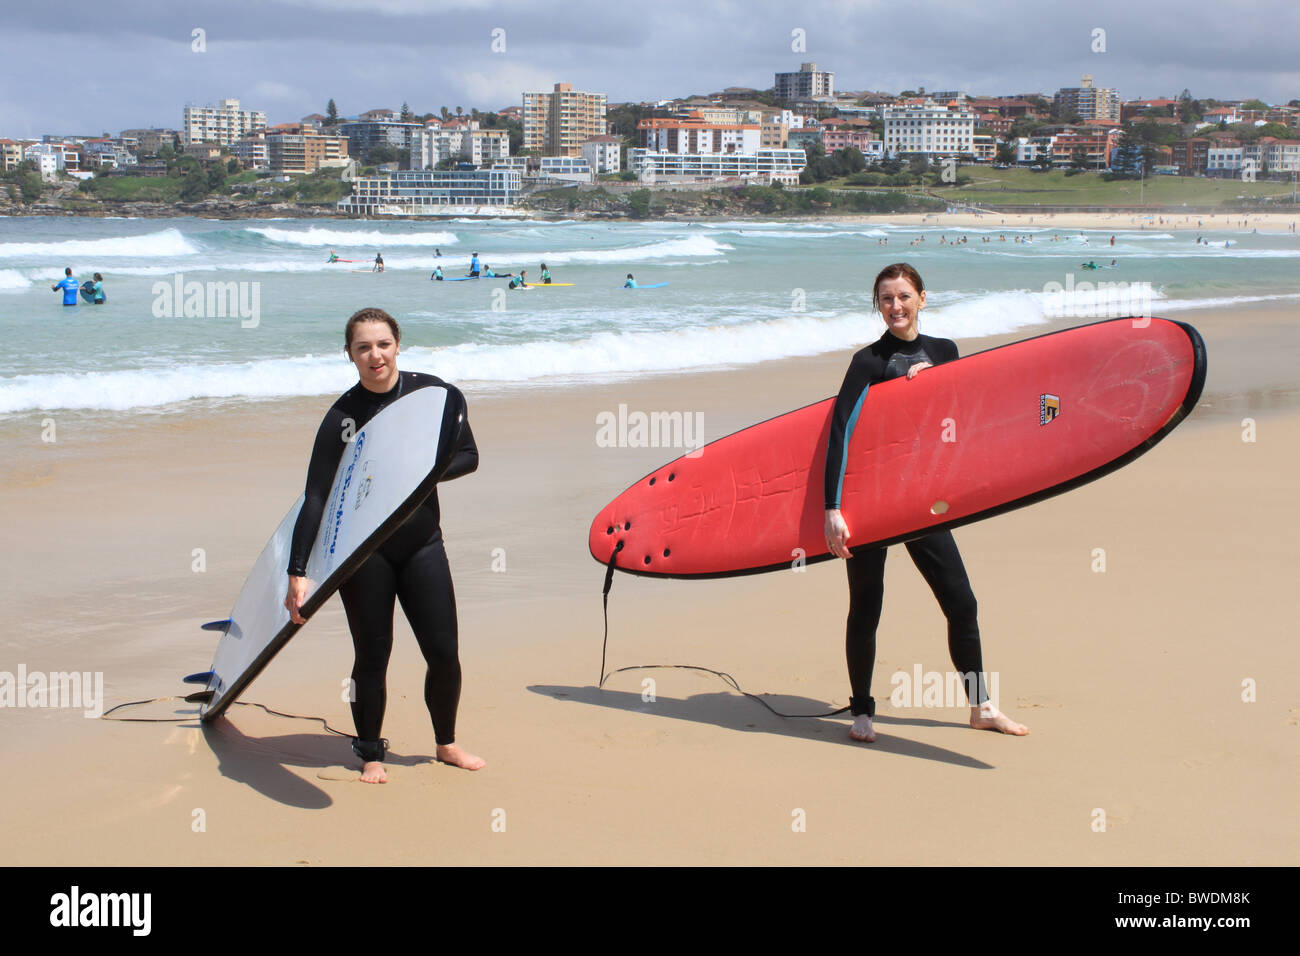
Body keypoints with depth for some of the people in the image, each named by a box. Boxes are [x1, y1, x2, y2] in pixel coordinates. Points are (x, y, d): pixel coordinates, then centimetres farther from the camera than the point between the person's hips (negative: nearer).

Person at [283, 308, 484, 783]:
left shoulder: (432, 392, -4)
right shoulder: (342, 415, -11)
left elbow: (468, 456, 3)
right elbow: (316, 498, -14)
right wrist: (298, 572, -21)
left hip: (421, 543, 3)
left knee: (444, 653, 4)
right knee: (372, 656, 2)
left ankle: (446, 743, 27)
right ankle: (370, 753, 22)